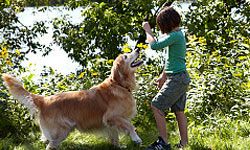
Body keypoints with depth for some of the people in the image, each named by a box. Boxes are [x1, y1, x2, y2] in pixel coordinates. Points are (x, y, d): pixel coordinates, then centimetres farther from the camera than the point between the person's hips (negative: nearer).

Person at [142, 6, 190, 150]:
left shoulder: (175, 35, -17)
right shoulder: (179, 33, 15)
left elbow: (155, 45, -21)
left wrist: (148, 30, -6)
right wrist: (163, 76, 28)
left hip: (177, 78, -10)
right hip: (181, 78, 10)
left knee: (156, 106, -7)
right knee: (179, 111, 13)